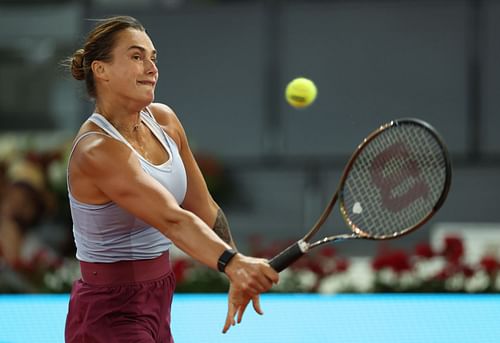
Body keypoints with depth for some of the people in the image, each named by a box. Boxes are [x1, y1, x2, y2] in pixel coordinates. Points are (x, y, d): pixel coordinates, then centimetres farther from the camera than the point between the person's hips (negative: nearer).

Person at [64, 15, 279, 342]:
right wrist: (233, 263, -46)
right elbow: (172, 220, -34)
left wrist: (240, 276, 1)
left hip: (158, 303, 8)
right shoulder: (97, 151, -23)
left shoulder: (163, 120, 2)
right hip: (111, 315, -8)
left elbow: (202, 208, 7)